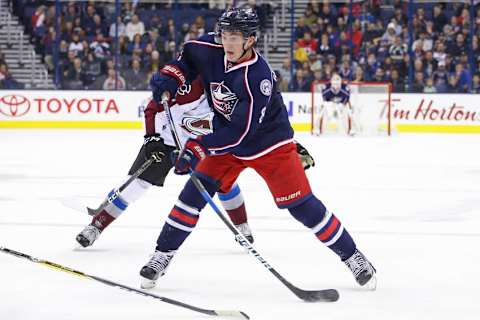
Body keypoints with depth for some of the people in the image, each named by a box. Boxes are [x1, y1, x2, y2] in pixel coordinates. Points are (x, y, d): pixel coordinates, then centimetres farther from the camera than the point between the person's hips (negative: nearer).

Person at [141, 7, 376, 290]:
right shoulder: (212, 50, -15)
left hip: (269, 145, -5)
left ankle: (353, 256, 7)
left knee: (302, 205, -5)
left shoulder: (257, 78, -33)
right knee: (195, 192, -7)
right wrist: (168, 81, -7)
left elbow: (240, 132, -33)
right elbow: (188, 57, 10)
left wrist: (198, 148, -34)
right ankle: (162, 256, 3)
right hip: (226, 141, 5)